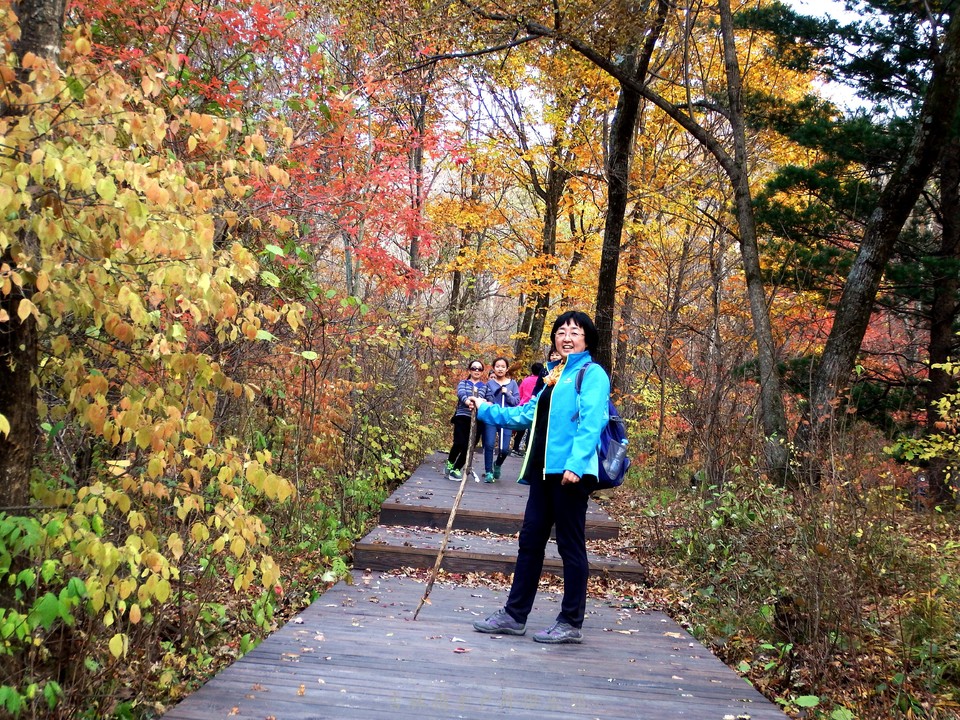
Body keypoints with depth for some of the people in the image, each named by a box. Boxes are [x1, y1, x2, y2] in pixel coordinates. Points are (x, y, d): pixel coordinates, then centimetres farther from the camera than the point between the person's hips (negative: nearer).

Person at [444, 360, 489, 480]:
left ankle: (456, 469, 14)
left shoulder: (485, 386, 16)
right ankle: (450, 463, 16)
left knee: (469, 446, -3)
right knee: (459, 443, -14)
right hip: (462, 417, -2)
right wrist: (467, 400, -34)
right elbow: (461, 393, -12)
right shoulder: (463, 383, 10)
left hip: (478, 420, 2)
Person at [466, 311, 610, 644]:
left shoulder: (592, 374, -4)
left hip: (570, 473, -8)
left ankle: (571, 623, 10)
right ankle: (514, 615, 20)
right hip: (544, 472, 8)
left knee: (571, 546, 0)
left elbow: (591, 423, -15)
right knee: (530, 541, 11)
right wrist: (486, 410, 30)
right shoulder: (552, 376, 20)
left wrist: (576, 464, -26)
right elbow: (527, 415, 28)